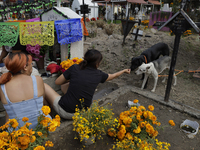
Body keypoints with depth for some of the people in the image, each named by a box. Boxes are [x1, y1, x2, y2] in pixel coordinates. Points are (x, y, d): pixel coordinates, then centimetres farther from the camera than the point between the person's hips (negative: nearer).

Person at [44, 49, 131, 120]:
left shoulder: (75, 68, -11)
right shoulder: (99, 74, -4)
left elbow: (57, 82, 0)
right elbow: (113, 76, 18)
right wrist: (124, 71, 36)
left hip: (65, 111, -3)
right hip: (82, 113, 4)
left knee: (43, 85, 12)